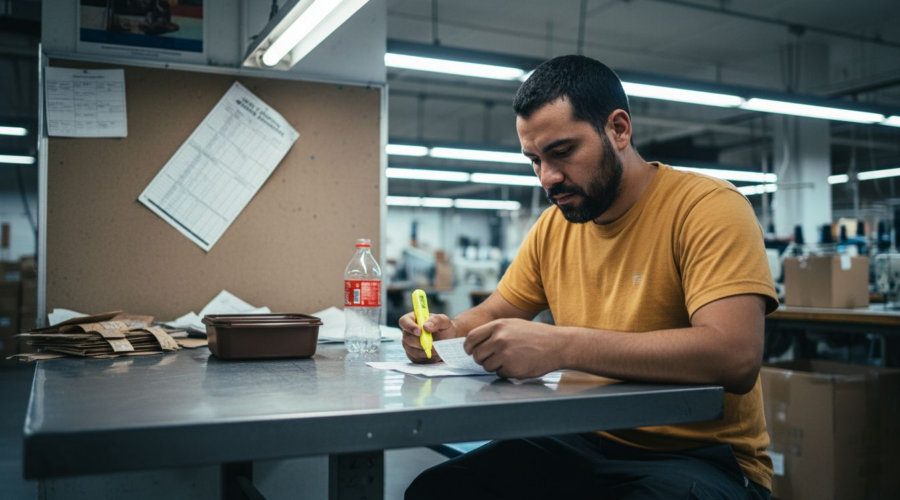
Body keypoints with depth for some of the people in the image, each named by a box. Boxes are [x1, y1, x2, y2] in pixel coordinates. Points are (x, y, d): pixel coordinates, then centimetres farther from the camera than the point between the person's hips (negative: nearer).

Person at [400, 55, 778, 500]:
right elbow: (492, 313, 18)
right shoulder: (554, 225, 7)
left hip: (699, 458, -5)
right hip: (585, 446, 5)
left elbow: (735, 356, -27)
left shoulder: (708, 208, -13)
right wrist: (448, 333, -7)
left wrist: (561, 346, -33)